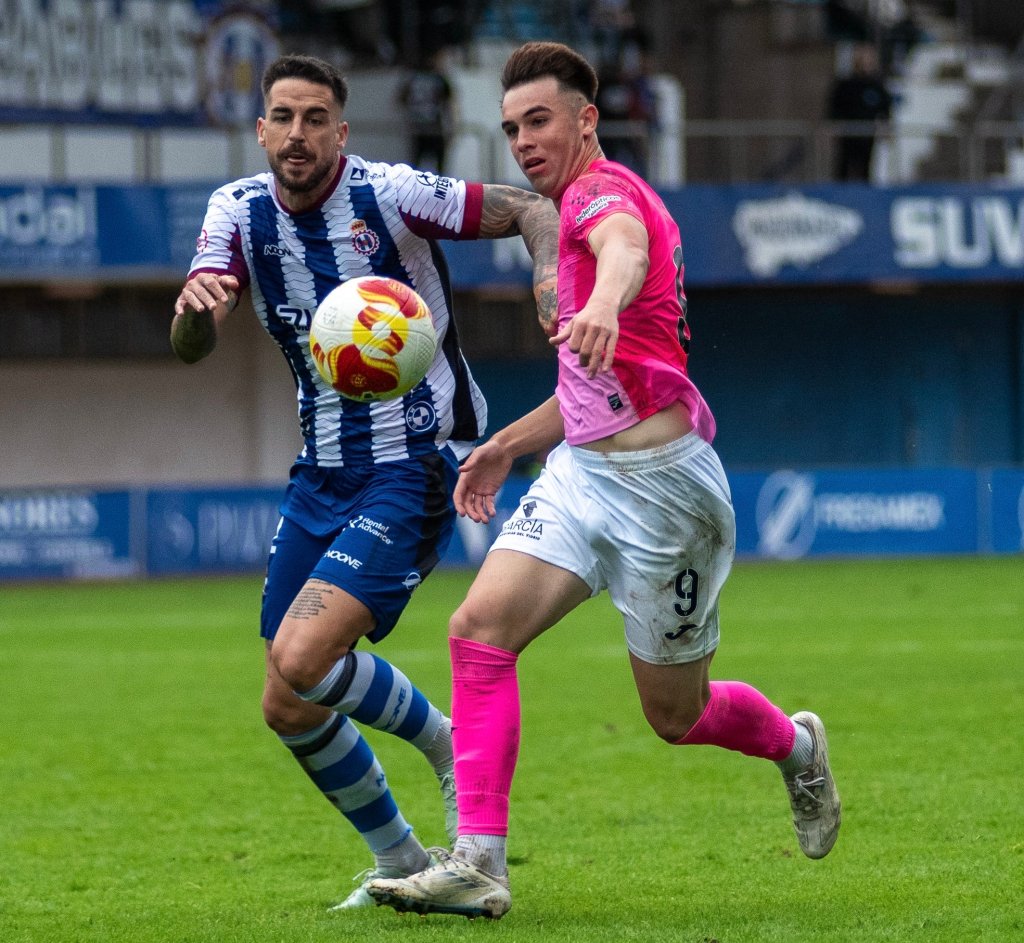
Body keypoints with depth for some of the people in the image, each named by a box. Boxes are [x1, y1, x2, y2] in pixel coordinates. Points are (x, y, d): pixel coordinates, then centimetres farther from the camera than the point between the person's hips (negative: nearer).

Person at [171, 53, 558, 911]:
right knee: (289, 709, 6)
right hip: (323, 474, 7)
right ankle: (400, 862, 26)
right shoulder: (239, 211, 1)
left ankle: (448, 743, 5)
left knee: (300, 662, -22)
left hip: (414, 470, -6)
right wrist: (197, 304, -32)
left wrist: (551, 278, -28)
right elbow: (190, 347, -9)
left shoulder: (390, 194, -13)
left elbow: (532, 210, -7)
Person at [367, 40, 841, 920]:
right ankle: (478, 863, -15)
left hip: (655, 481, -9)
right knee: (480, 629, -12)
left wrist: (603, 301, -61)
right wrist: (510, 443, 33)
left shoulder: (602, 188, -10)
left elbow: (627, 246, -39)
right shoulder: (584, 204, 20)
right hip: (582, 473, 9)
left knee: (676, 714, 4)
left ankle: (797, 747, 36)